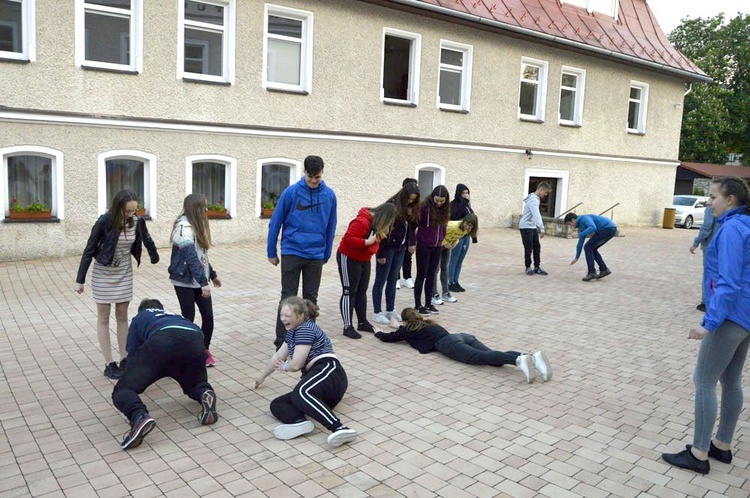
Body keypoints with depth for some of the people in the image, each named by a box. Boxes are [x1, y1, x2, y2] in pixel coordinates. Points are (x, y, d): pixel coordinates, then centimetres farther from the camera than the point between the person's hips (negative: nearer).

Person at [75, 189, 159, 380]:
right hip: (103, 273, -4)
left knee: (122, 317, 9)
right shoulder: (104, 221, -21)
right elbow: (89, 250, -14)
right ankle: (109, 365, 8)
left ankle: (124, 360, 17)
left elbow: (147, 241, 7)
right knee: (103, 318, 4)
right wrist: (80, 280, -12)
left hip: (125, 273, 4)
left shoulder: (137, 221, -12)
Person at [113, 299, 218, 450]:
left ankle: (139, 416, -29)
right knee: (196, 386, 29)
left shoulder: (139, 318, 38)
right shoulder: (176, 316, 47)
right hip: (195, 340, 4)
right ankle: (205, 393, -8)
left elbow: (132, 352, 34)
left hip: (162, 340, -3)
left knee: (123, 389, 5)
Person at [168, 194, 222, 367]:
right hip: (185, 282, -8)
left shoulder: (195, 226, 11)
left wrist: (212, 275, 22)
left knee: (208, 316, 6)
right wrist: (203, 282, -29)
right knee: (188, 318, 1)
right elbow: (191, 257, -25)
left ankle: (204, 350, 22)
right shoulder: (184, 227, -17)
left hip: (199, 280, 8)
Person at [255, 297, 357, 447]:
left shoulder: (305, 329, -4)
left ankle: (339, 429, -53)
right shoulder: (293, 331, 26)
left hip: (329, 372, -9)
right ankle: (300, 422, -40)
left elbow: (296, 364, -9)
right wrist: (262, 377, 50)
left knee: (301, 393, -40)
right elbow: (278, 356, 40)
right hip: (316, 379, 10)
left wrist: (283, 367, 14)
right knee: (276, 405, -9)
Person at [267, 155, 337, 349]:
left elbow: (331, 227, 9)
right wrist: (271, 252, 1)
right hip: (292, 252, -3)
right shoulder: (291, 192, -8)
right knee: (288, 297, 2)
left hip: (316, 255, 3)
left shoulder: (329, 195, 0)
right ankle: (281, 341, 10)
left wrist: (327, 254, 13)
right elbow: (275, 223, -2)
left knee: (311, 298, 11)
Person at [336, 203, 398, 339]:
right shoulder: (362, 222, -27)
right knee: (349, 292, -6)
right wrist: (367, 242, -33)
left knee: (362, 291, 13)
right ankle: (347, 327, -2)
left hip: (363, 259, 9)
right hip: (349, 258, -9)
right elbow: (348, 239, -32)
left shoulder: (376, 223, 2)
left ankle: (362, 322, 22)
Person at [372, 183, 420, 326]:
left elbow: (410, 228, 11)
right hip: (387, 248, -6)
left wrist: (411, 242, -6)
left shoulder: (410, 208, 3)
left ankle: (390, 310, 24)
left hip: (400, 249, 6)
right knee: (381, 280, 4)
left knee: (393, 280, 14)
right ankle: (377, 313, 12)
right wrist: (380, 253, -17)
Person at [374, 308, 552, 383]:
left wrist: (378, 332, 51)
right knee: (492, 356, -14)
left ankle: (519, 360, -55)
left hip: (448, 343, -7)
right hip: (463, 336, 7)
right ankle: (533, 356, -37)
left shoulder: (407, 329, 20)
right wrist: (399, 327, 68)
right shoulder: (427, 323, 39)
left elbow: (387, 338, 30)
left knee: (481, 357, -28)